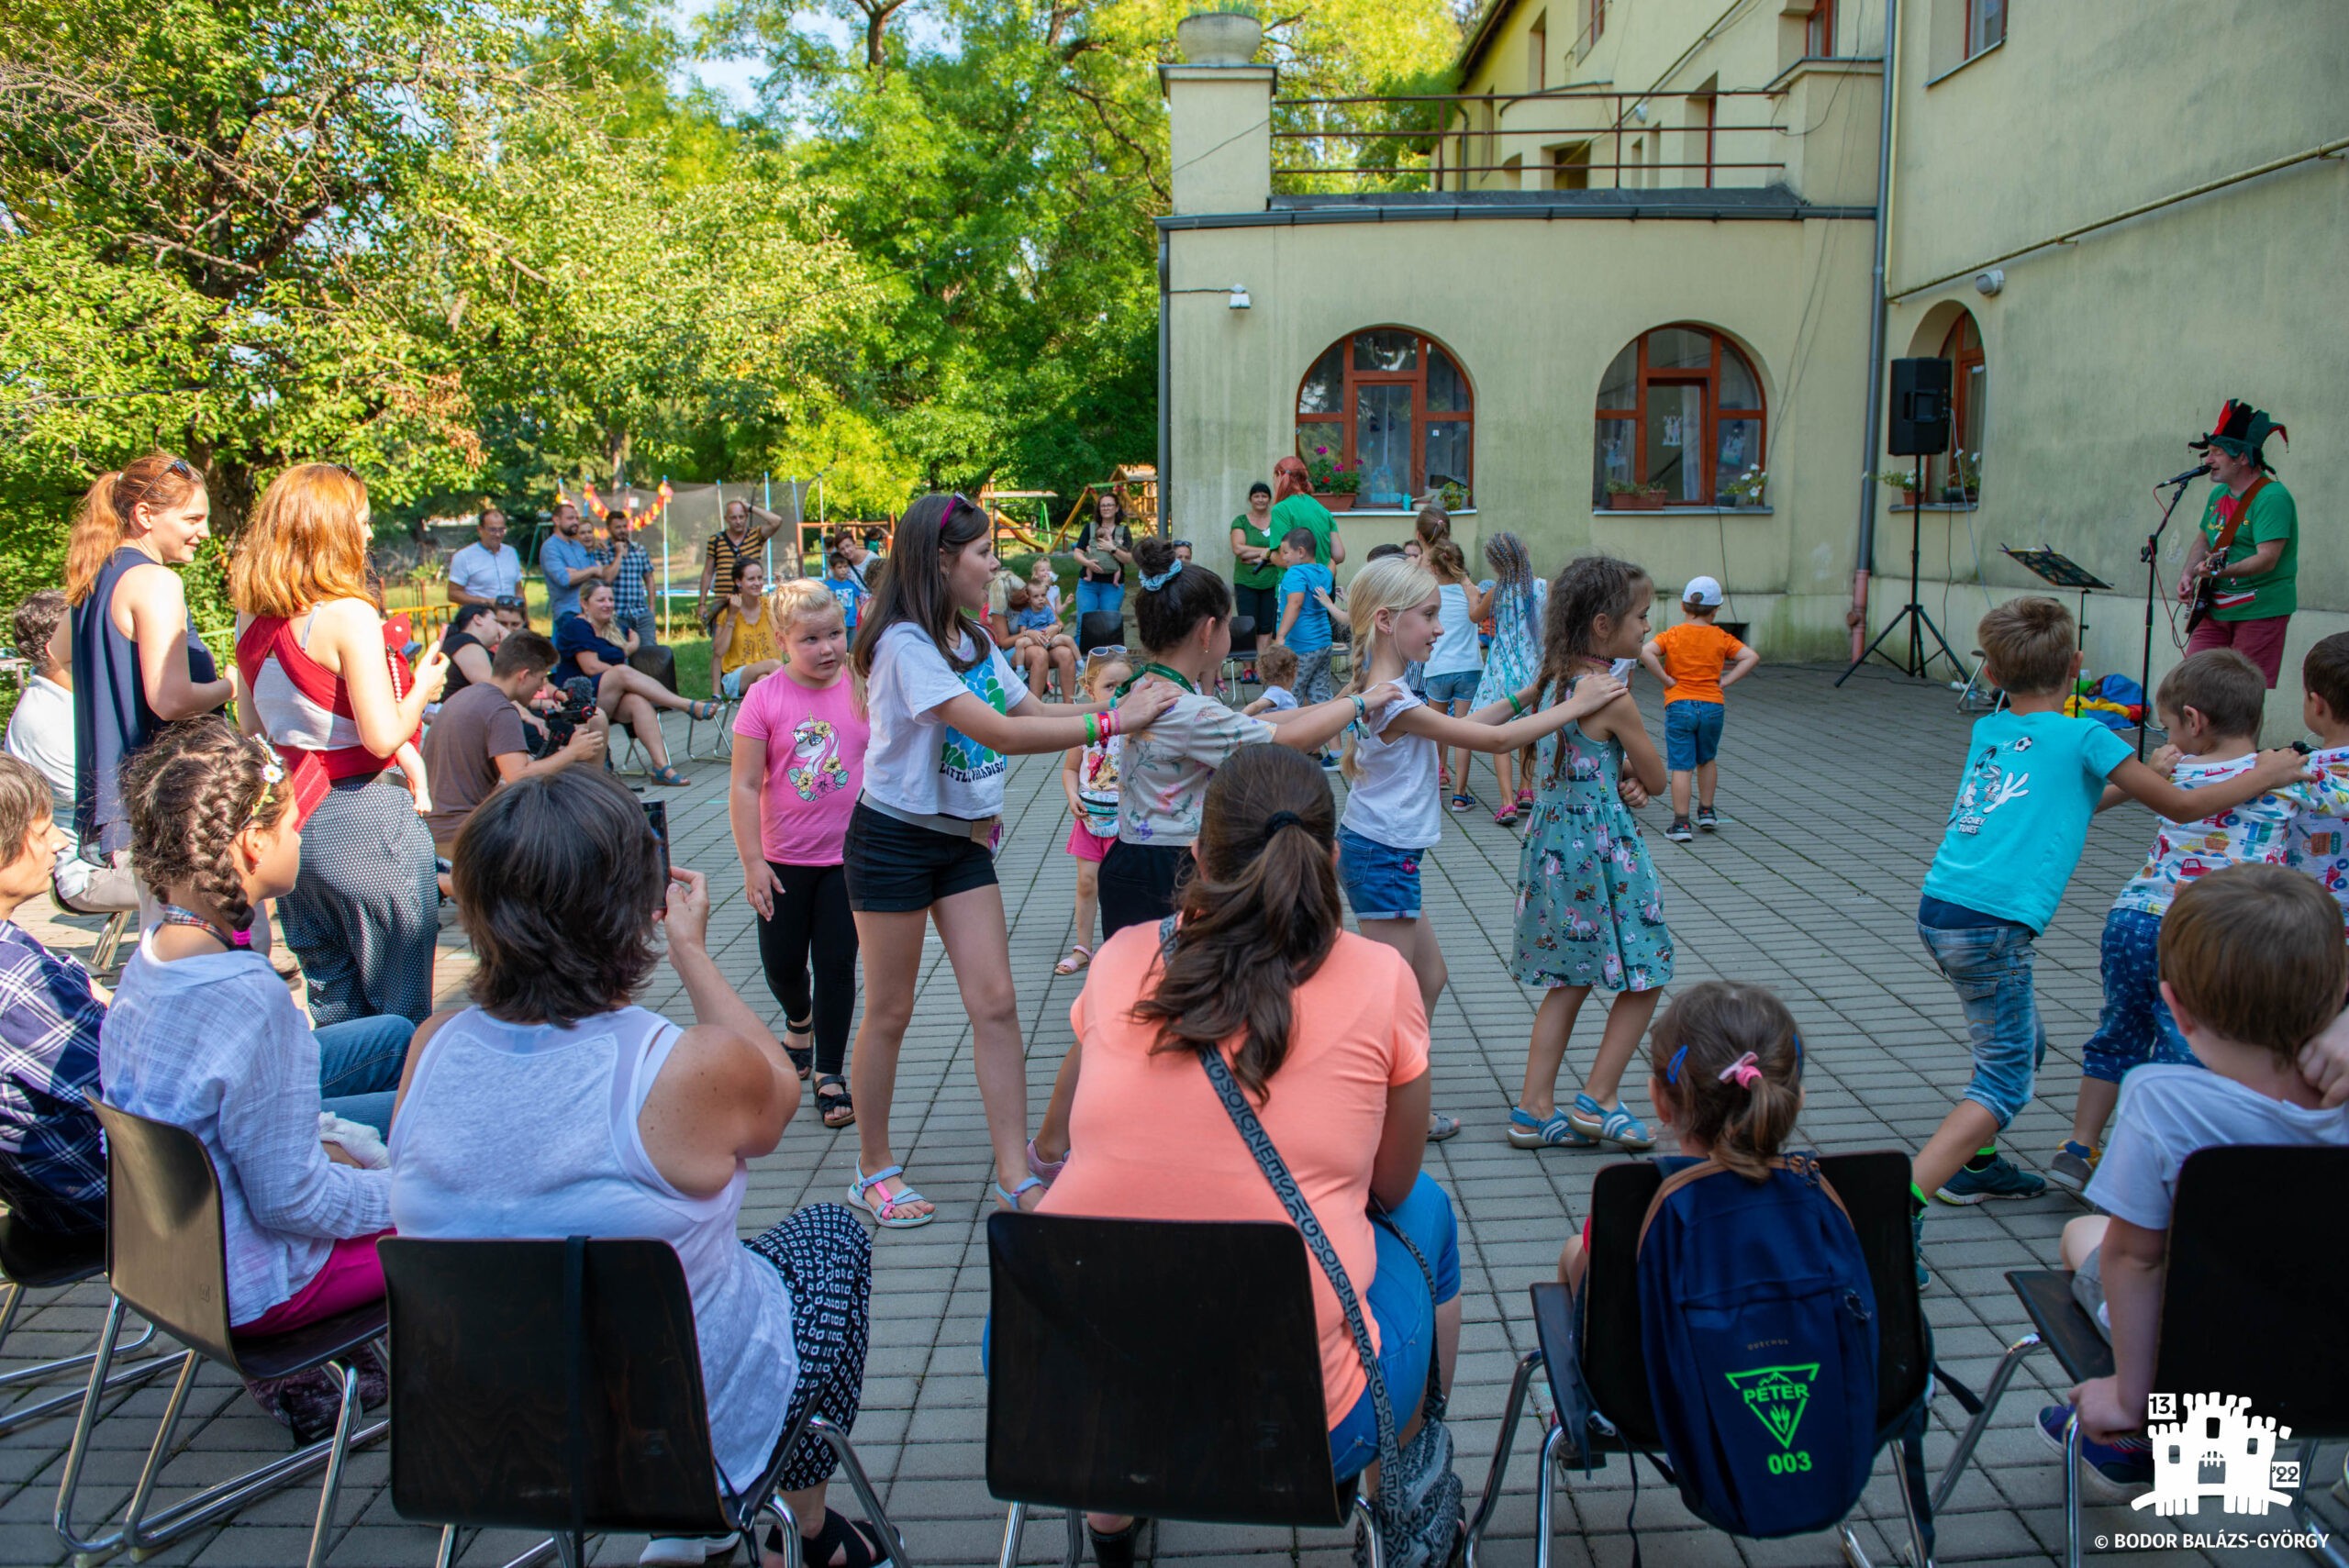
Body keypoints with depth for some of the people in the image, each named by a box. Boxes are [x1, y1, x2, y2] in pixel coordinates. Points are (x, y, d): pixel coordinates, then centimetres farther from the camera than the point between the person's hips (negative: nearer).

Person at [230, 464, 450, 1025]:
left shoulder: (252, 618, 7)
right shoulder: (349, 615, -15)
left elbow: (252, 730, 15)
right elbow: (383, 738, -17)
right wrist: (424, 687, -1)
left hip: (292, 819, 8)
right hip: (363, 820, -8)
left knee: (332, 1009, 18)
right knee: (400, 1015, 3)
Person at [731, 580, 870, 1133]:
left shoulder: (864, 690, -6)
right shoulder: (765, 698, -10)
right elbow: (745, 786, -8)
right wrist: (752, 863, -10)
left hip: (849, 857, 0)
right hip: (785, 859, 0)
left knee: (837, 965, 6)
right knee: (782, 963, 12)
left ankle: (830, 1072, 20)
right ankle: (799, 1022, 45)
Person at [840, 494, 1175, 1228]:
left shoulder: (972, 642, 8)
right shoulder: (905, 645, -20)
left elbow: (1033, 709, 10)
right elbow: (998, 731, -29)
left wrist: (1126, 702, -3)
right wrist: (1111, 723, -28)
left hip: (962, 839, 7)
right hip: (894, 841, -7)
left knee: (995, 1002, 0)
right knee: (890, 1013, 5)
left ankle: (1014, 1175, 5)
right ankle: (873, 1171, 22)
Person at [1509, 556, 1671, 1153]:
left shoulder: (1552, 681, 5)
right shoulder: (1612, 695, -18)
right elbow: (1656, 779, -9)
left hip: (1552, 842, 8)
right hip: (1602, 850, -8)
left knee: (1568, 981, 15)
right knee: (1644, 977, 8)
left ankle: (1535, 1110, 17)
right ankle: (1597, 1100, 13)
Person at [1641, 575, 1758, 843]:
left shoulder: (1671, 635, -1)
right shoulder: (1721, 638, 3)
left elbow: (1646, 653, -17)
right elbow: (1751, 657, -6)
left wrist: (1666, 679, -10)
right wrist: (1725, 681, -3)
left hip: (1679, 706, -2)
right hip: (1713, 706, 2)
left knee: (1681, 766, -2)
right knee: (1707, 759, 24)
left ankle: (1681, 823, -5)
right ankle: (1706, 812, 27)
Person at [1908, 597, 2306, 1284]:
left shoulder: (1987, 731, 16)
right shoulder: (2084, 738, -1)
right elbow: (2182, 807, 10)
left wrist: (2125, 784, 33)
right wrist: (2266, 775, 23)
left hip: (1937, 908, 7)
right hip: (1990, 923, -7)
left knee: (2021, 1042, 27)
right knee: (2005, 1082, -2)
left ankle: (1975, 1164, 40)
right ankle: (1899, 1209, -14)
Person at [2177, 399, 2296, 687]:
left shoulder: (2272, 498, -15)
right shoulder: (2219, 494, 12)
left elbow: (2268, 558, -24)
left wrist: (2222, 571, -38)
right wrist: (2189, 576, 8)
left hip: (2260, 611, -8)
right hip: (2216, 609, 8)